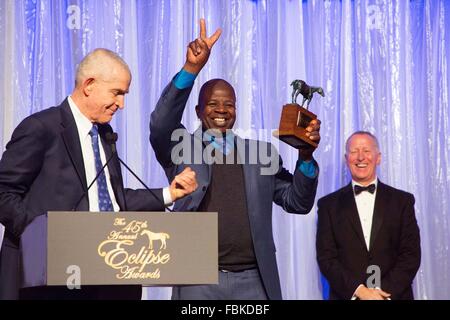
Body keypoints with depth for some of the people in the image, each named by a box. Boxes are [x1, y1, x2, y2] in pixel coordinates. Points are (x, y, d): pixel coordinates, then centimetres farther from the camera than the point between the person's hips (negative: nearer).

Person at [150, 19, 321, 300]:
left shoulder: (263, 152, 11)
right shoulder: (182, 149, 5)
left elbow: (297, 203, 8)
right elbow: (161, 126, -14)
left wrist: (306, 155, -9)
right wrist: (192, 68, -23)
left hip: (253, 281, 2)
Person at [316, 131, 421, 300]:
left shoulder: (402, 201, 2)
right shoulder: (329, 204, 1)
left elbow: (411, 254, -4)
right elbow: (326, 257, -5)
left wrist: (382, 291, -16)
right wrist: (358, 290, -17)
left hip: (394, 295, 0)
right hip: (348, 295, 0)